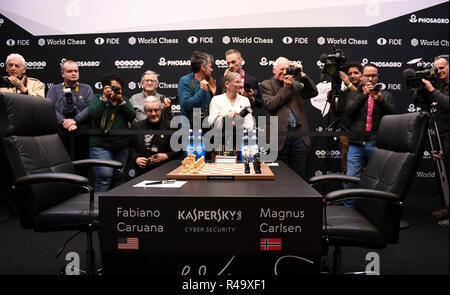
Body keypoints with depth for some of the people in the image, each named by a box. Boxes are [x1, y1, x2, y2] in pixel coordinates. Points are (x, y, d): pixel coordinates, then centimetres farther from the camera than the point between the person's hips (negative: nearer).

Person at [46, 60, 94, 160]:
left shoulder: (86, 89, 16)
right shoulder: (54, 89, 17)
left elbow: (90, 107, 1)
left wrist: (75, 120, -12)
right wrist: (64, 122, -13)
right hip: (60, 131, 1)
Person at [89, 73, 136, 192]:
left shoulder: (125, 100, 14)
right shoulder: (97, 98, 6)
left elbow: (132, 117, -2)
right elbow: (93, 114, -12)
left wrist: (121, 101, -11)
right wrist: (104, 98, -14)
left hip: (122, 147, 4)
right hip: (101, 146, -3)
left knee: (118, 178, 7)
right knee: (105, 177, -14)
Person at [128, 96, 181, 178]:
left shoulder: (170, 126, 4)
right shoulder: (137, 126, 15)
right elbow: (132, 147, 19)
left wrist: (166, 156, -10)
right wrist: (136, 158, 1)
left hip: (162, 170, -2)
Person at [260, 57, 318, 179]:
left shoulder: (295, 84, 17)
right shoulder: (266, 85, 6)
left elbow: (313, 93, 6)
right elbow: (270, 105, -10)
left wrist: (302, 75, 0)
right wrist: (286, 87, -7)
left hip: (299, 134, 4)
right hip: (280, 134, -3)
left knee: (299, 175, 10)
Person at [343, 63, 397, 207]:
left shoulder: (386, 95, 16)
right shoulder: (354, 94, 15)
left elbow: (393, 114, 1)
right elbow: (348, 111, -4)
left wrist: (380, 100, -12)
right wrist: (364, 95, -11)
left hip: (377, 145, 1)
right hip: (356, 144, 0)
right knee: (351, 180, -2)